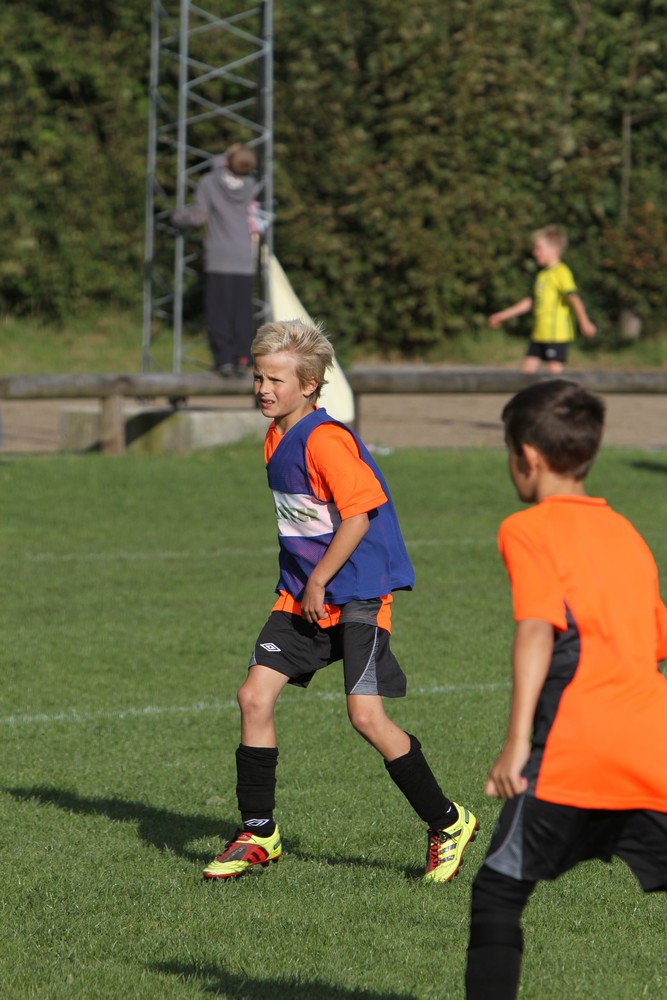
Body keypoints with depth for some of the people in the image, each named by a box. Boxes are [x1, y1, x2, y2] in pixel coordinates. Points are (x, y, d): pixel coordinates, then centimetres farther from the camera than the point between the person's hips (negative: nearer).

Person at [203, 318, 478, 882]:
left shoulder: (325, 440, -19)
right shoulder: (276, 438, 10)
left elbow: (359, 514, -21)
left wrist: (318, 582, -15)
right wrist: (299, 583, 19)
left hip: (357, 592, -9)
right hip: (304, 593, 9)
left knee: (366, 715, -12)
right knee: (255, 696, -1)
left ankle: (448, 824, 5)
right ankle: (258, 835, 8)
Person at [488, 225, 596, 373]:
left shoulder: (561, 272, -10)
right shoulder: (543, 274, 18)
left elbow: (573, 297, -22)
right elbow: (532, 301, 27)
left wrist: (584, 322, -33)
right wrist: (503, 315, 32)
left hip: (556, 332, -9)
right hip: (539, 333, 9)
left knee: (554, 368, -9)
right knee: (527, 367, 7)